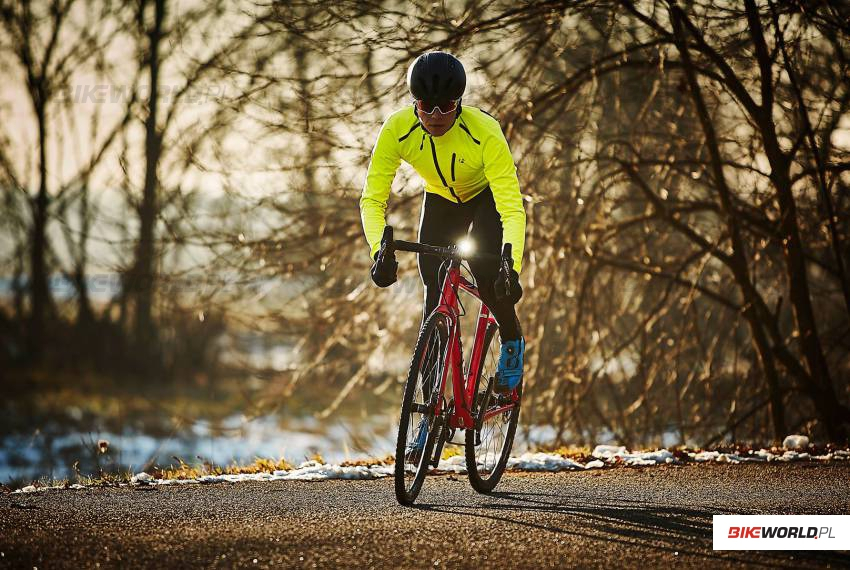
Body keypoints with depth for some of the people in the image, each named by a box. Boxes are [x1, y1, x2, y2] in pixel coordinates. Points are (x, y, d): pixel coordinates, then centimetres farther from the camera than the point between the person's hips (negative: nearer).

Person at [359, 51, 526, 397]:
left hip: (488, 197, -3)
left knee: (485, 270, -26)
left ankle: (512, 342, 5)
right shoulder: (397, 130, -30)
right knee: (436, 294, -10)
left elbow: (512, 209, -41)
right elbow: (372, 198, -29)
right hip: (440, 200, 3)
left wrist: (511, 268, -55)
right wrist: (380, 250, -47)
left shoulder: (485, 132, -38)